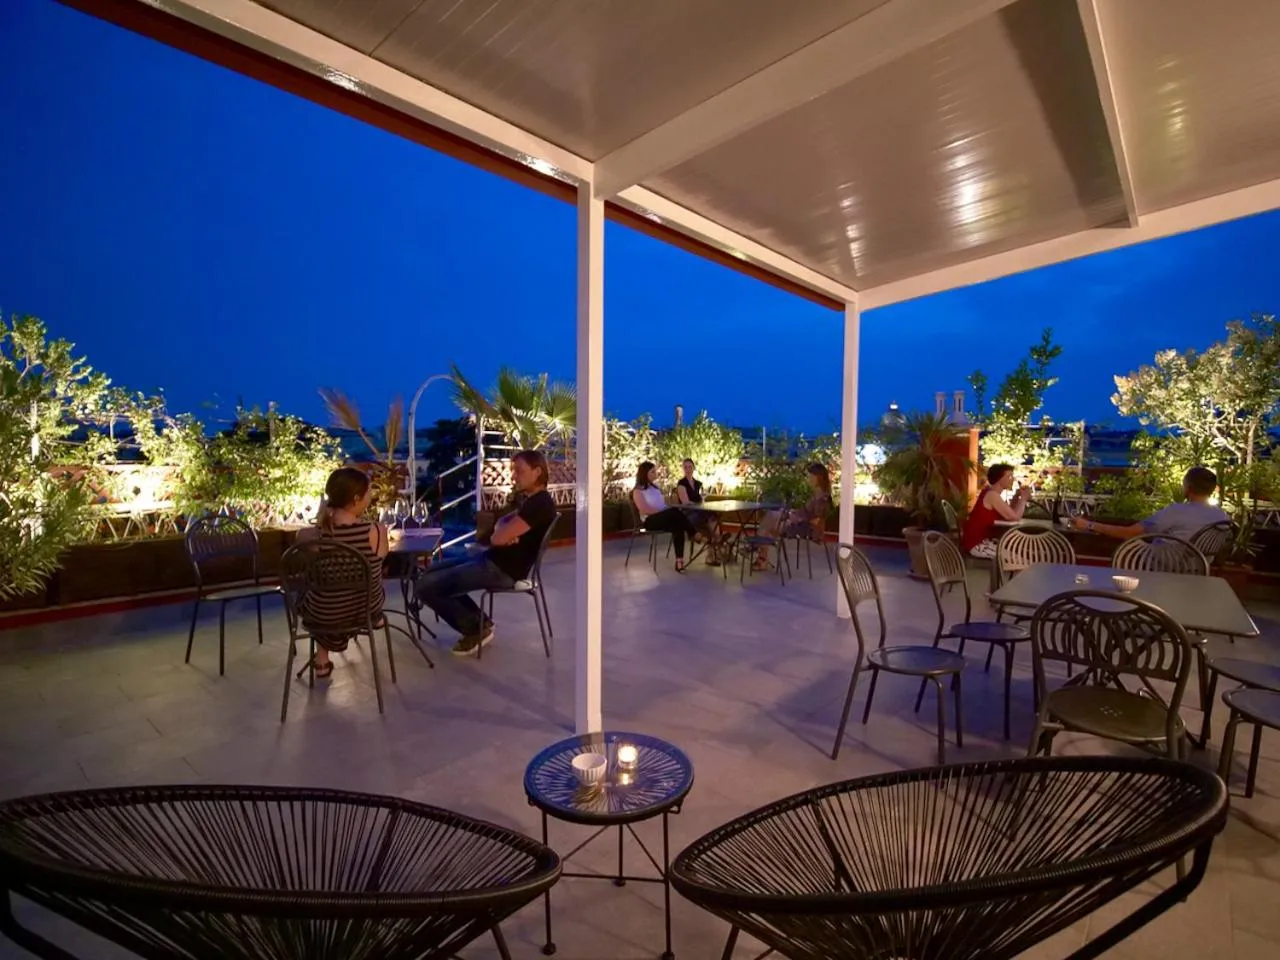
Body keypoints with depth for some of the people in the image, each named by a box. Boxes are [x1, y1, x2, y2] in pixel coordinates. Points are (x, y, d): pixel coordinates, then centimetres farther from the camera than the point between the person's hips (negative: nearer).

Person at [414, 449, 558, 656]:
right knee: (431, 572, 18)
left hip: (502, 570, -11)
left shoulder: (539, 504, -20)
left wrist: (502, 530, 0)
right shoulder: (532, 500, 13)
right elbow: (501, 525, 15)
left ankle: (476, 629, 3)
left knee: (425, 587, -11)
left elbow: (498, 538, -24)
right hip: (493, 560, 11)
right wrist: (504, 529, -9)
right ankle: (480, 622, 14)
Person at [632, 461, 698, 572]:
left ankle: (679, 561, -34)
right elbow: (645, 510, -15)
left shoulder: (655, 487, 22)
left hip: (664, 518, 7)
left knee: (678, 527, -28)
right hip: (650, 520, -7)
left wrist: (667, 511, -2)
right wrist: (663, 511, -19)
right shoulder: (638, 491, -2)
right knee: (676, 512, -32)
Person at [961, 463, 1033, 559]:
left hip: (983, 540, 10)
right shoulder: (992, 495, -18)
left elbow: (1009, 513, 14)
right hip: (976, 545, -10)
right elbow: (1014, 517, -22)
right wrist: (1023, 498, -7)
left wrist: (1017, 496, 4)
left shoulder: (991, 493, 13)